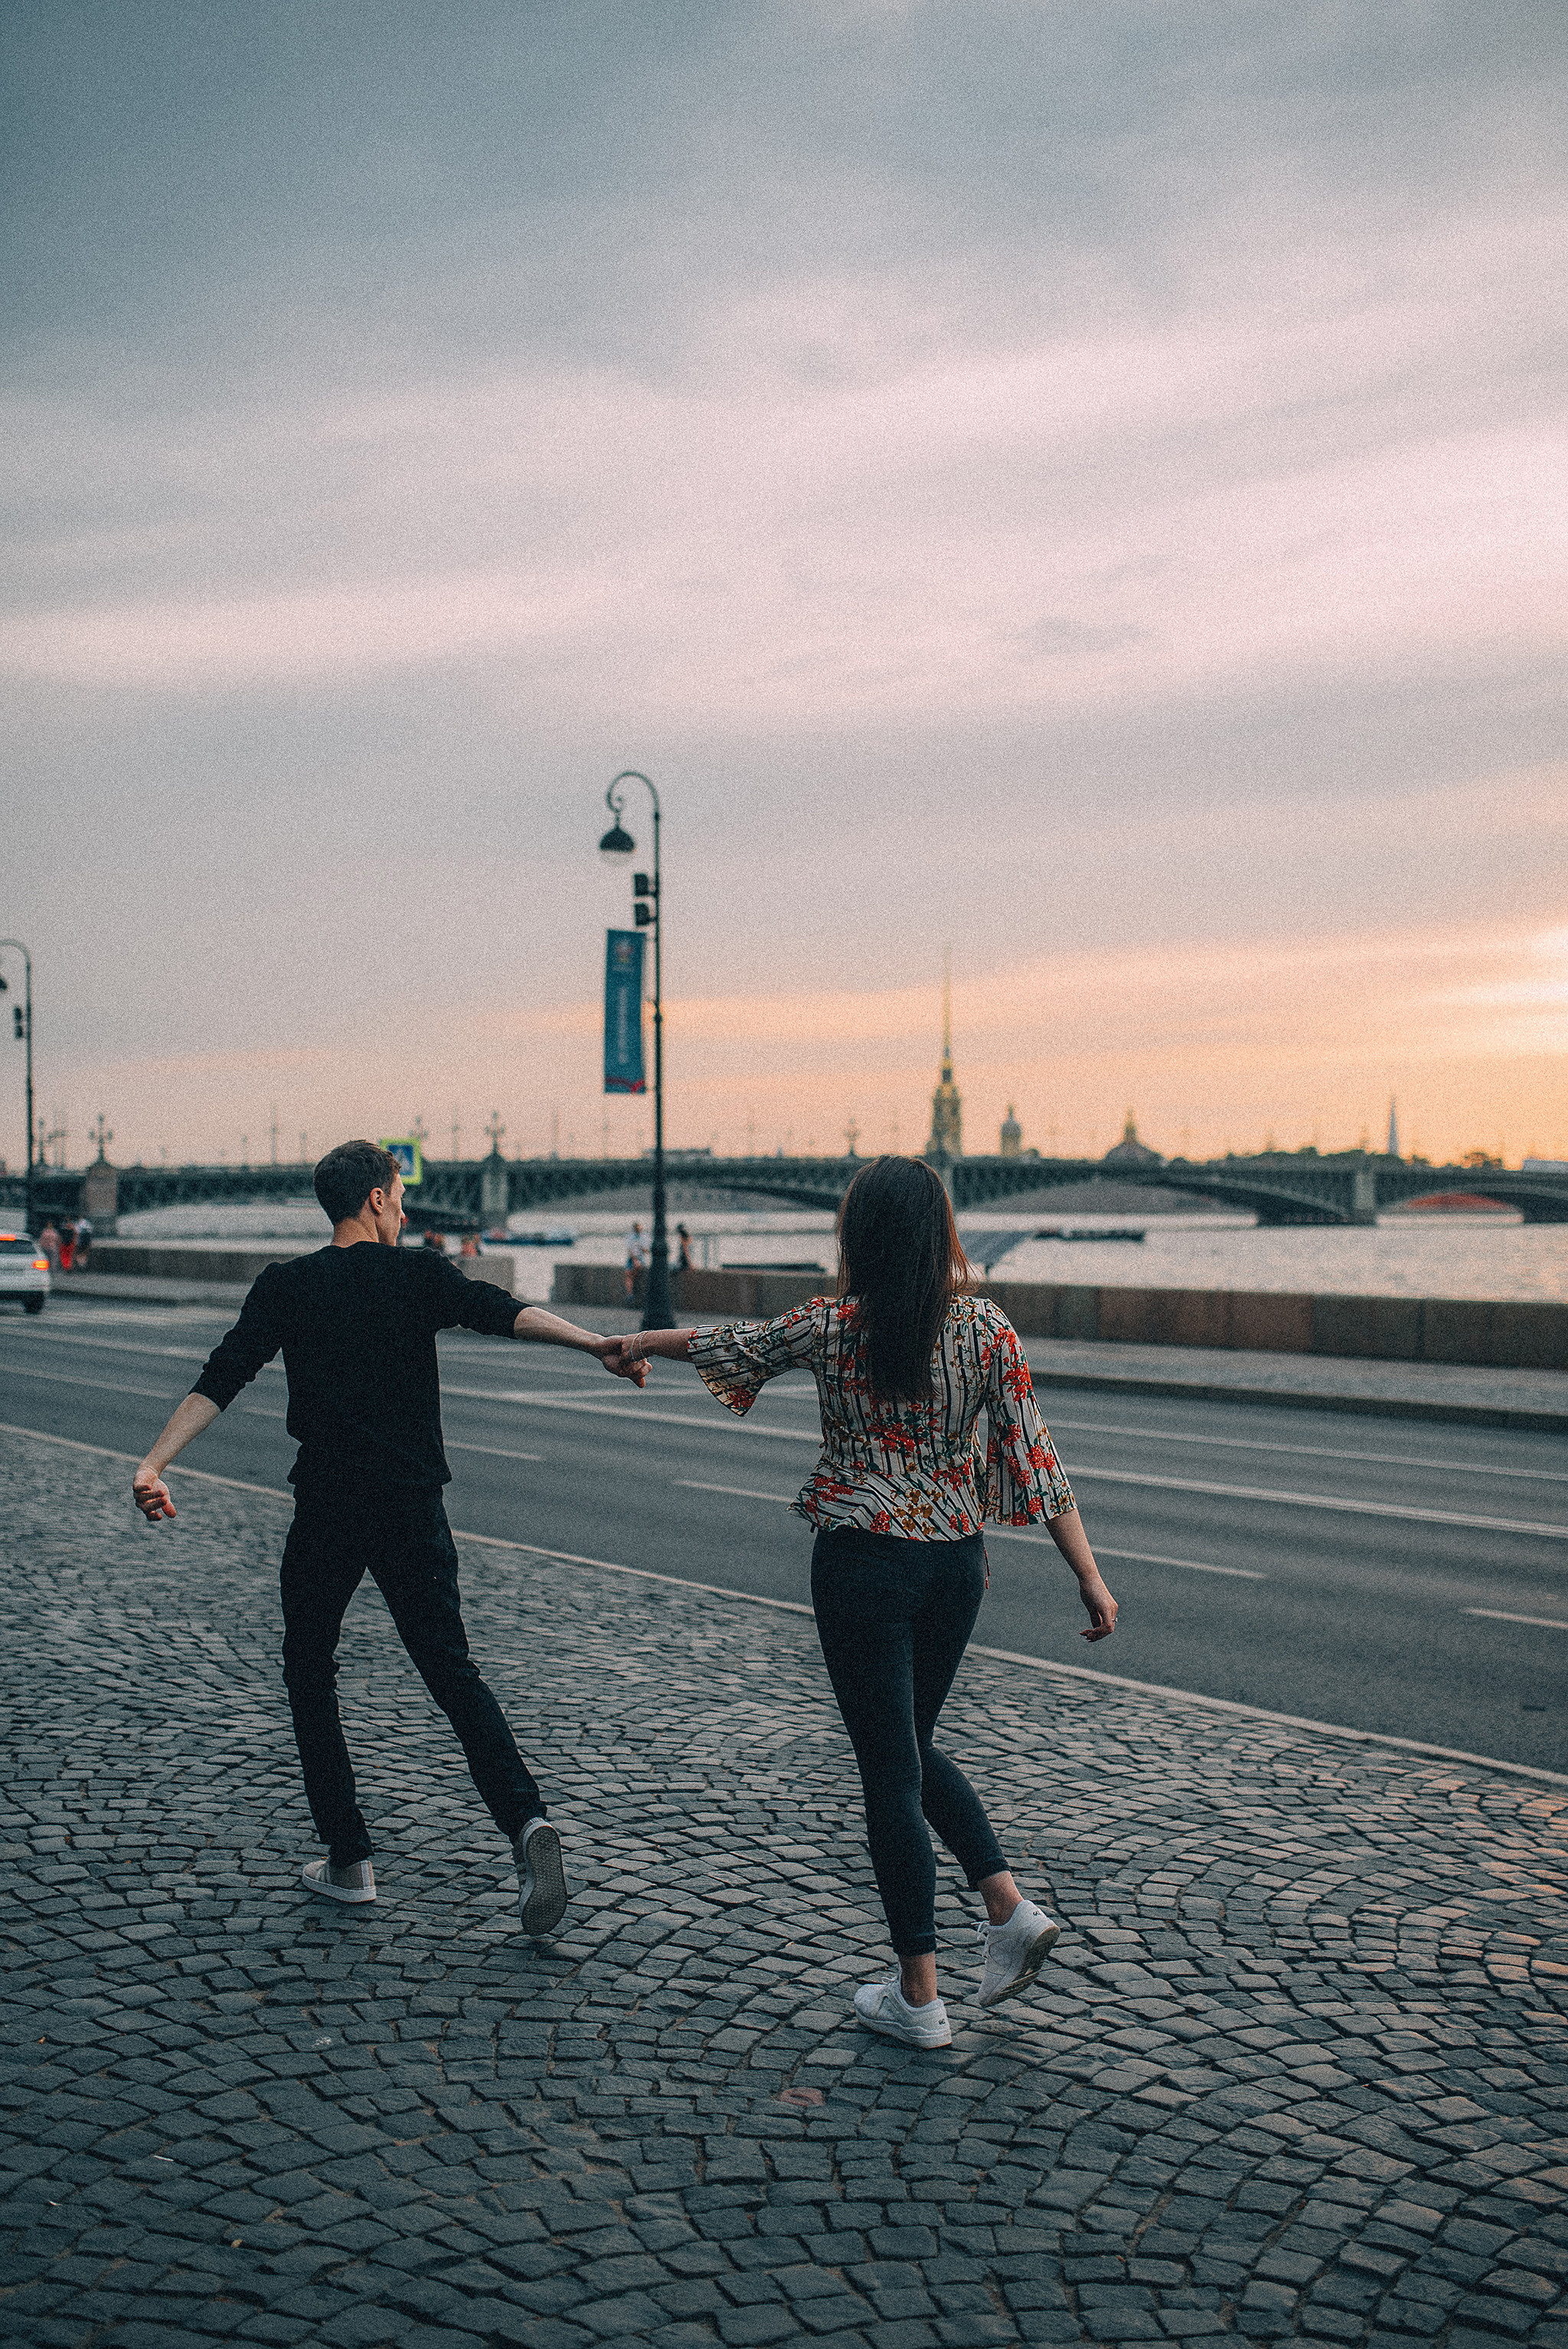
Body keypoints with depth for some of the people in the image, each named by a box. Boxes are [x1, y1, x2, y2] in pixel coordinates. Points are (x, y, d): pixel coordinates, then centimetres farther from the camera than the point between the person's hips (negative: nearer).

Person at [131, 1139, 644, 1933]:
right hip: (412, 1510, 0)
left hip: (325, 1512, 0)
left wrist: (153, 1464, -10)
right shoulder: (419, 1273, 1)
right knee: (452, 1671, 7)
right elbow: (505, 1312, -16)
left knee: (309, 1672, 17)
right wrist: (593, 1343, -27)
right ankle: (526, 1822, -14)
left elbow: (220, 1379, -6)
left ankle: (349, 1859, 15)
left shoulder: (285, 1286, 3)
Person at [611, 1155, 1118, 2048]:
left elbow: (731, 1345, 9)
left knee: (891, 1769, 6)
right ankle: (1010, 1905, 12)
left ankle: (919, 1999, 13)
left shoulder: (831, 1328, -8)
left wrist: (650, 1342, 28)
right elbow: (1033, 1457, -7)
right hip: (956, 1562, 3)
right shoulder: (987, 1329, -5)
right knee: (914, 1746, 25)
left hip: (864, 1564, -3)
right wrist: (1089, 1573, -3)